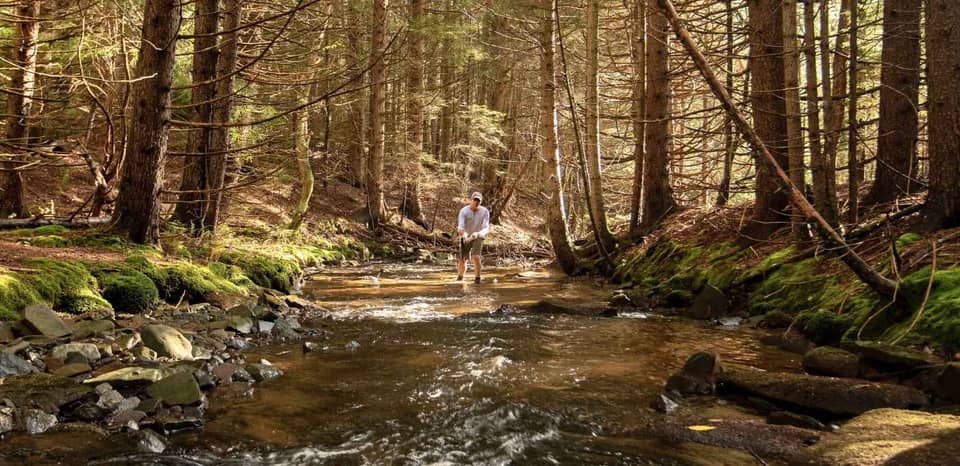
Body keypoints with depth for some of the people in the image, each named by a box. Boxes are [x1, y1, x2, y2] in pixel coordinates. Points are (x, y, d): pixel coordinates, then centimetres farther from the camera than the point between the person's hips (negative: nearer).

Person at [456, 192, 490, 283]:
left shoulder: (485, 212, -16)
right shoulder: (464, 211, -17)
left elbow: (486, 228, -21)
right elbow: (460, 227, -25)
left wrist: (477, 234, -42)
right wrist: (463, 234, -48)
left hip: (478, 237, -1)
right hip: (465, 238, 1)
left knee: (475, 257, -22)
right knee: (461, 260, -1)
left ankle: (477, 278, -5)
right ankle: (460, 277, 26)